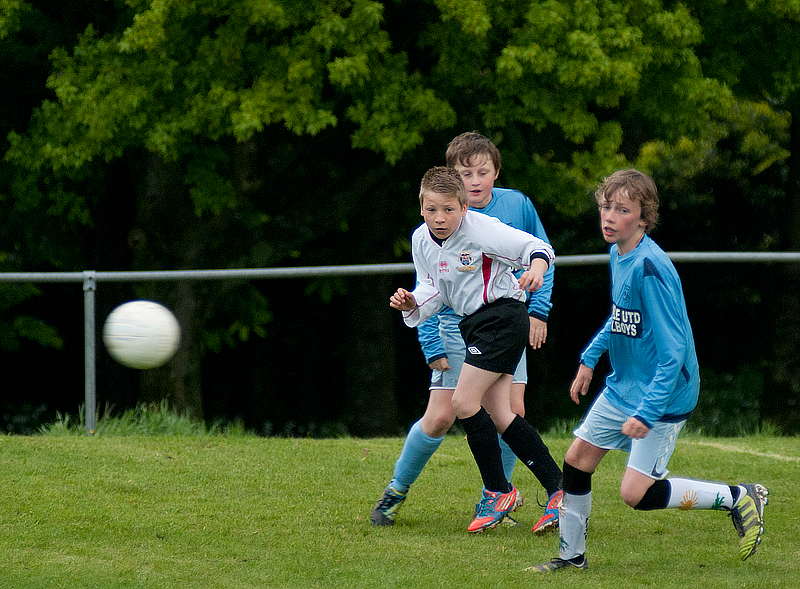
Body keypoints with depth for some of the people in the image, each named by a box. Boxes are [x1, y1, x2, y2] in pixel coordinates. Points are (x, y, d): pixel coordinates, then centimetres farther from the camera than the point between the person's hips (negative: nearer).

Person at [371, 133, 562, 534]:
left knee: (511, 411, -10)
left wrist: (538, 309, 2)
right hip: (458, 329, -2)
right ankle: (396, 491, 16)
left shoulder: (517, 205, -4)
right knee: (439, 418, -5)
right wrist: (432, 346, -8)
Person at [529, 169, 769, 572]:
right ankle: (572, 555, 25)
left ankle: (738, 498, 1)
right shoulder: (618, 255, 2)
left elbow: (673, 350, -26)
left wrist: (648, 412, -30)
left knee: (636, 493, -11)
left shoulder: (650, 268, -26)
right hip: (622, 387, 9)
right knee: (576, 459, 10)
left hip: (664, 394, -9)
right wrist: (590, 358, 25)